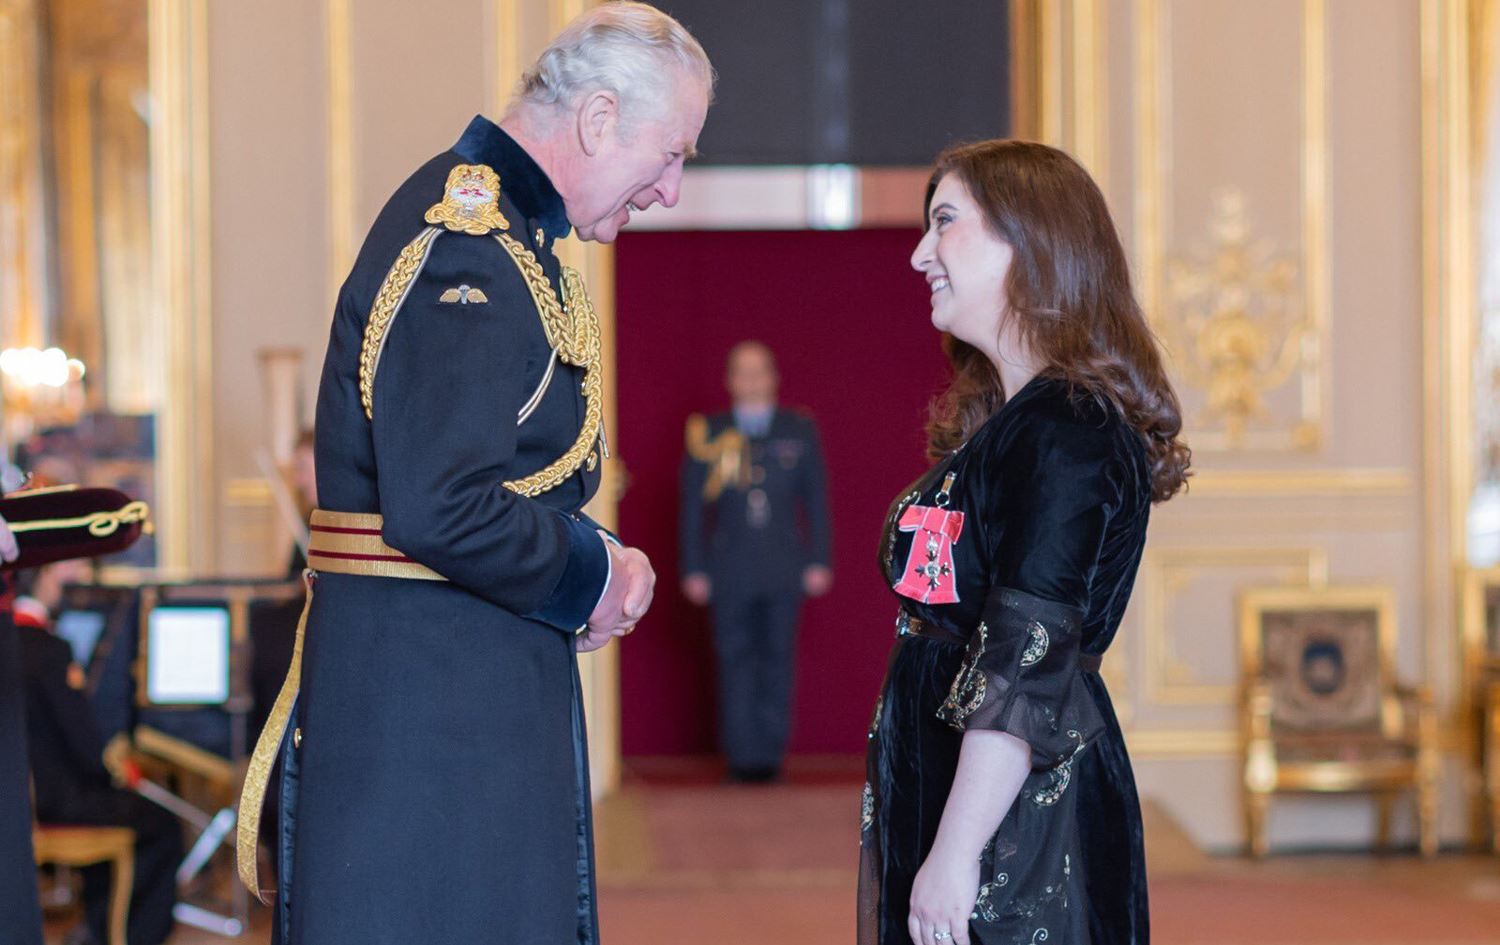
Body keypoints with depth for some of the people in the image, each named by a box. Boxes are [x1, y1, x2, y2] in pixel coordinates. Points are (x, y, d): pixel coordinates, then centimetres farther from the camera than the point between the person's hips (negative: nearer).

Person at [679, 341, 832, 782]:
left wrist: (819, 561, 4)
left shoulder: (800, 431, 9)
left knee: (777, 660, 1)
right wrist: (694, 568, 3)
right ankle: (742, 756, 2)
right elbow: (693, 506, 7)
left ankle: (771, 753, 6)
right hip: (730, 572, 0)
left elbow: (816, 500, 10)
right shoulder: (707, 435, 6)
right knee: (735, 661, -1)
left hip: (783, 572, 1)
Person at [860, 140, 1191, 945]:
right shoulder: (996, 421, 15)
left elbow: (1026, 666, -22)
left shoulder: (1069, 434, -16)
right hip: (938, 777, 9)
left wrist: (955, 851, -23)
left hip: (1026, 817, -9)